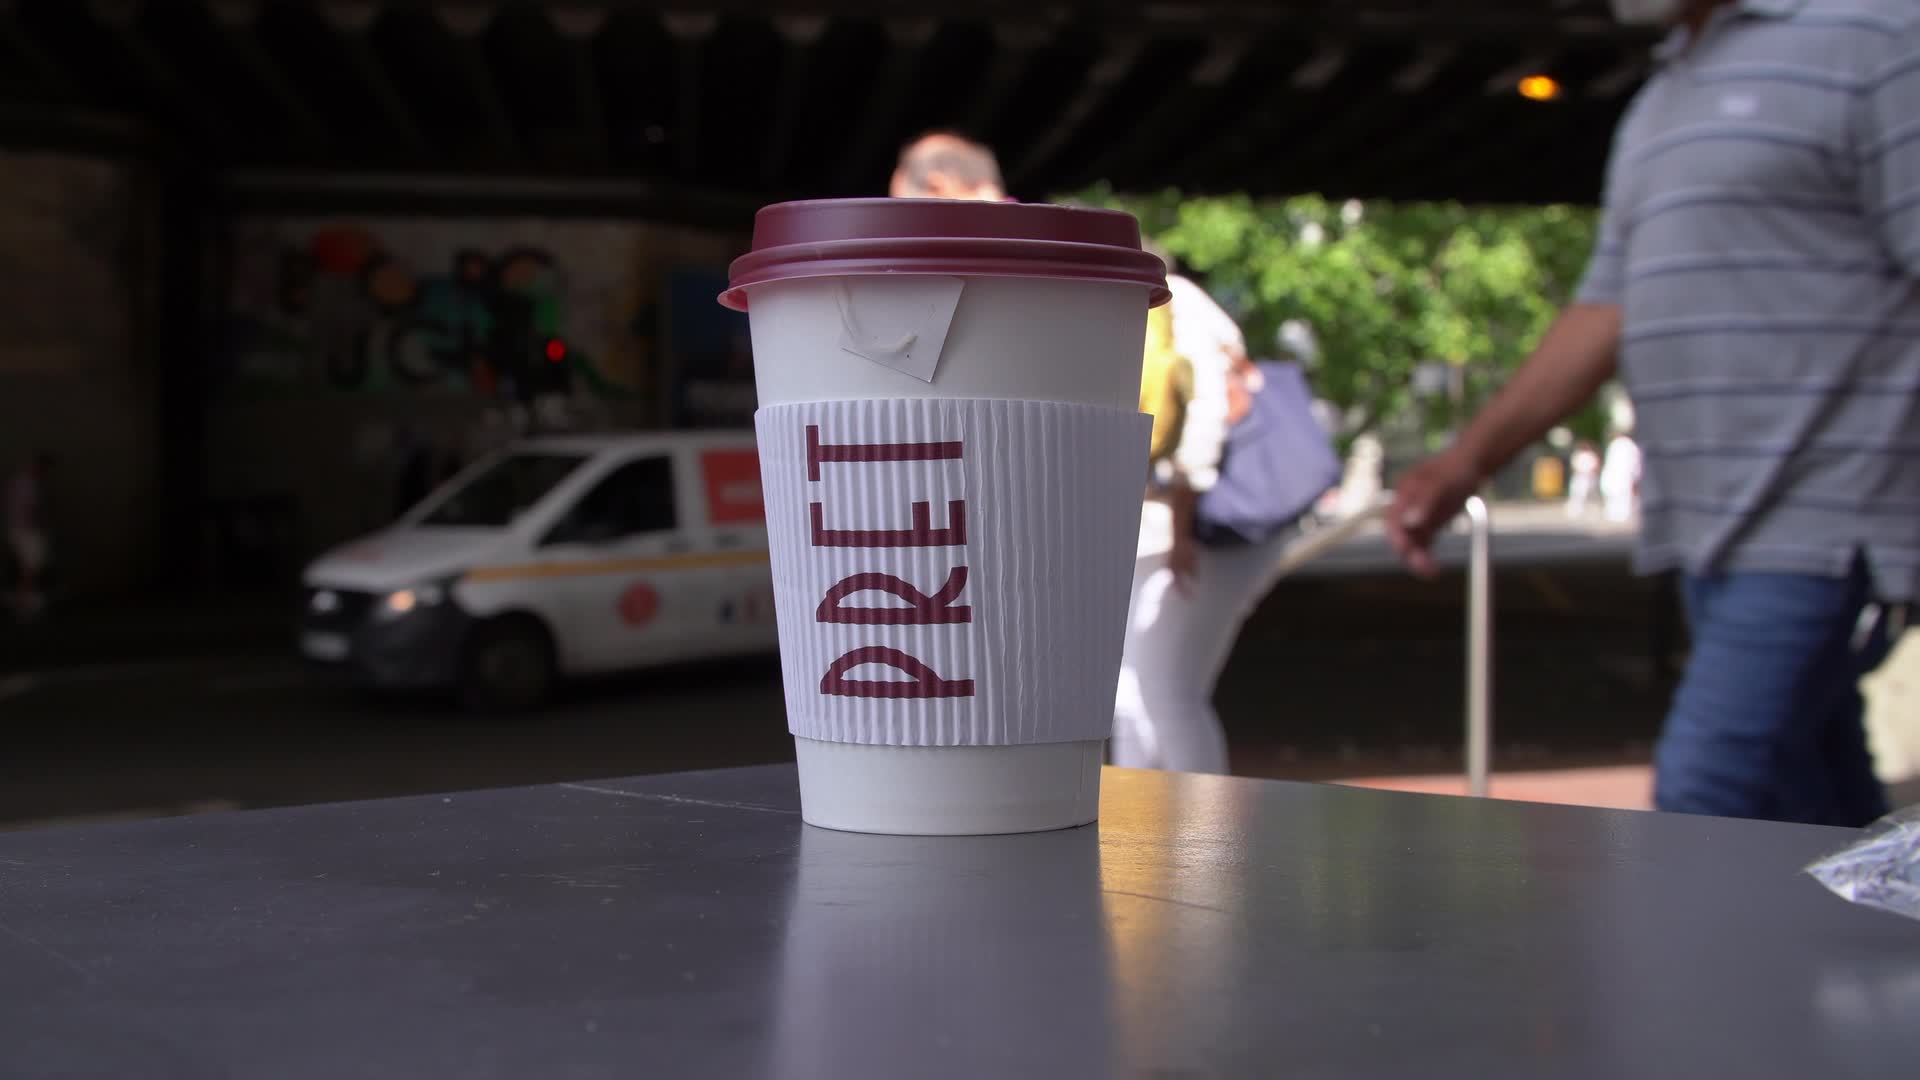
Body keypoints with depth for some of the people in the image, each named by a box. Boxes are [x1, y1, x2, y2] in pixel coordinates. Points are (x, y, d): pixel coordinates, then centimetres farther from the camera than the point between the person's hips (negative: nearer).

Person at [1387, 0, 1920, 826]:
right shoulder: (1660, 103, 21)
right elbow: (1610, 310, 19)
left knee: (1704, 796, -14)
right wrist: (1467, 461, 10)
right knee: (1813, 822, 11)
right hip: (1709, 531, 8)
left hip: (1820, 524, -8)